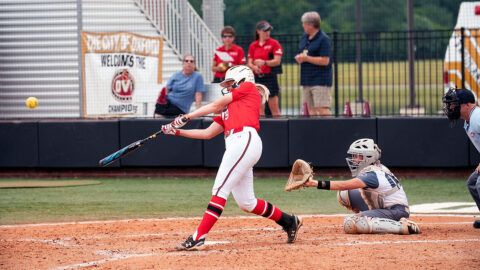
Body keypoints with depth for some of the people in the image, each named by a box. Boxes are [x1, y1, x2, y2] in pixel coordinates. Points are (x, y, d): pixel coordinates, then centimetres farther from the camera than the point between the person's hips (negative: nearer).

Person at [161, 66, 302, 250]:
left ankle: (198, 237, -23)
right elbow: (207, 133, 27)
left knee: (220, 189, -15)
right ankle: (289, 222, 20)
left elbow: (216, 105, 8)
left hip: (245, 140, -9)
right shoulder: (228, 109, 32)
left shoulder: (249, 87, 13)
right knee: (246, 203, 7)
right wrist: (177, 131, 24)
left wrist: (187, 117, 11)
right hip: (235, 146, 9)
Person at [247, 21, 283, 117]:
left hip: (269, 77, -4)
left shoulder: (274, 43, 1)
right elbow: (249, 63, 9)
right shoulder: (253, 46, 12)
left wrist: (264, 62, -21)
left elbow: (277, 61, -8)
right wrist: (254, 67, -14)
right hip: (257, 78, 4)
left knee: (274, 107, -6)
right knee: (259, 108, 3)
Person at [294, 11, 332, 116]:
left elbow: (325, 61, -17)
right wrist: (299, 58, -1)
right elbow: (300, 55, 23)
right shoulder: (305, 38, 15)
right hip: (307, 80, 8)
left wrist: (306, 58, -15)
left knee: (322, 108, -14)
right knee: (310, 110, 7)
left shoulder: (324, 39, -10)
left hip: (320, 81, -8)